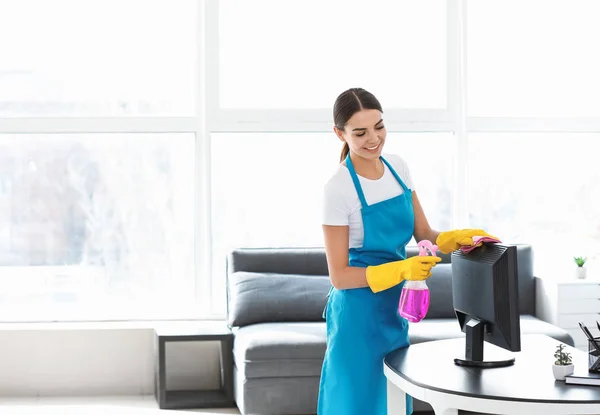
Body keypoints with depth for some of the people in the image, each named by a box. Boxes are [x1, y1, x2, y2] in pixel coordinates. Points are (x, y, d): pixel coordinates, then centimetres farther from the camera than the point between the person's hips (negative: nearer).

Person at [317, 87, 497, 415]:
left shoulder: (398, 167, 1)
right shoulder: (338, 189, -18)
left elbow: (423, 234, 7)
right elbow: (339, 275, -17)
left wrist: (458, 238, -13)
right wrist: (399, 270, -28)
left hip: (395, 308, 6)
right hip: (359, 314, -6)